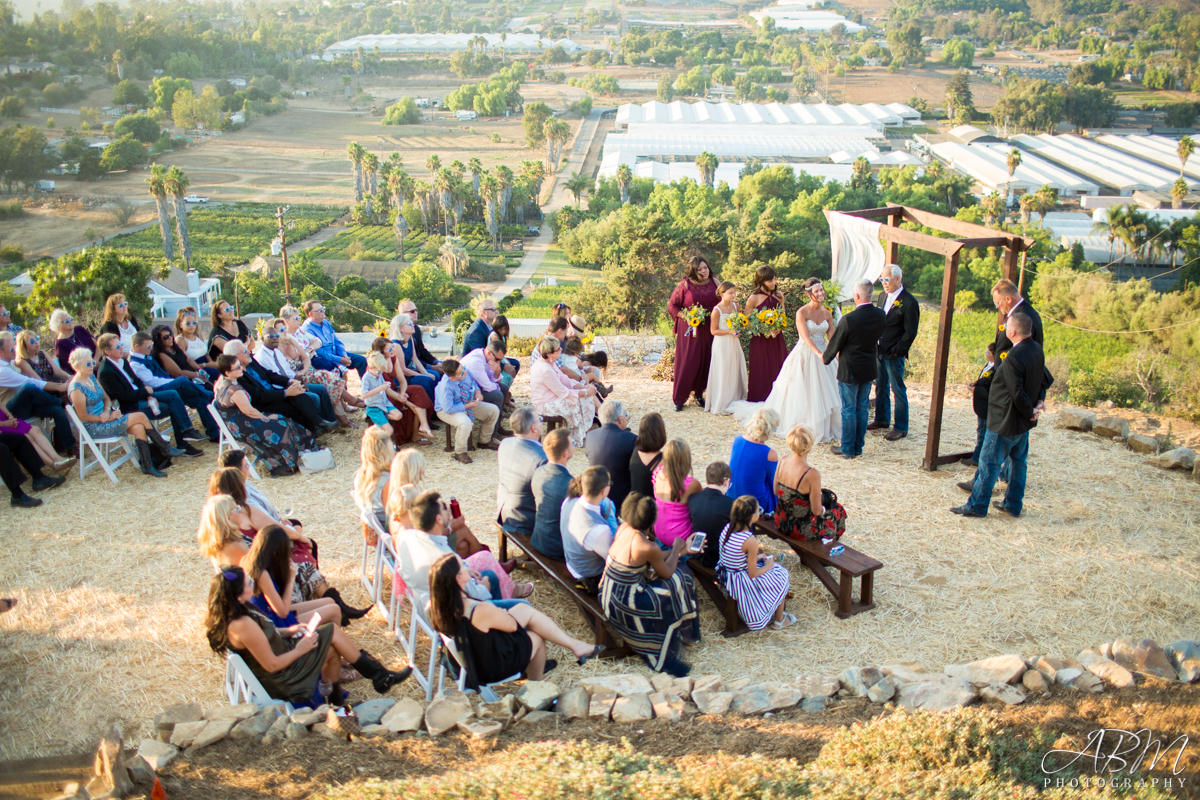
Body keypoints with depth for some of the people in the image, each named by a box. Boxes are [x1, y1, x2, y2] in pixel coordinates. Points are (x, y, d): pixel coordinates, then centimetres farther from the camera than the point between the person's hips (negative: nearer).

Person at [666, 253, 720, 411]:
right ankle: (679, 399, 6)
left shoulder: (714, 282, 5)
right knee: (686, 363, -3)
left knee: (705, 362, 6)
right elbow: (671, 306, -2)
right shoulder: (685, 284, -6)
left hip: (709, 330, 4)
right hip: (690, 330, -3)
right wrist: (687, 317, -14)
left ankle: (699, 393, 24)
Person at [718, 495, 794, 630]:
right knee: (781, 574, 16)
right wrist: (768, 566, -2)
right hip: (743, 583, -8)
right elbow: (753, 574, -19)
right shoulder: (750, 541, -29)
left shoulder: (727, 528, -7)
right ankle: (779, 620, 31)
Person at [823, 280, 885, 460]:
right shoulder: (879, 315, -6)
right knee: (862, 408, 15)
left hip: (849, 371, -6)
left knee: (848, 410, 5)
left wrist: (825, 357, 12)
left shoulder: (849, 320, -24)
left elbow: (835, 344, -11)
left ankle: (848, 449, 14)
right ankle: (858, 447, 24)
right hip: (869, 370, 6)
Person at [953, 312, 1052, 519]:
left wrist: (1029, 412, -10)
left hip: (1007, 421, -9)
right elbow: (1045, 378, 13)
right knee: (1018, 461, 17)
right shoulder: (1037, 350, 0)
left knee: (989, 462, 2)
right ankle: (1013, 504, 27)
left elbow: (1017, 394, -25)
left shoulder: (1013, 358, -28)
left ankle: (977, 505, 10)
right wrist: (1040, 400, 5)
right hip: (1024, 422, 9)